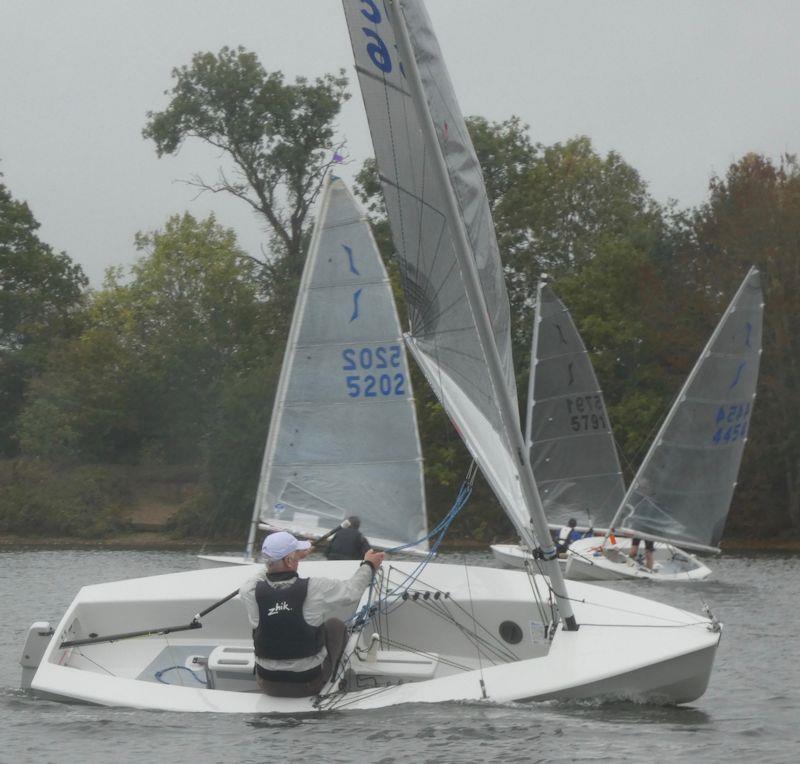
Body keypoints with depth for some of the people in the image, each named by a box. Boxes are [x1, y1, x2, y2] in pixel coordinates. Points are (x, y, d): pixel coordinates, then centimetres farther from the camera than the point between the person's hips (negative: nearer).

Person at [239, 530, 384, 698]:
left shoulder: (250, 593, -18)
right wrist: (369, 566, 15)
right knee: (336, 625, 22)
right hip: (309, 685, -2)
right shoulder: (315, 590, -23)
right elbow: (351, 592, -4)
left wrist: (296, 556, 22)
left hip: (268, 684, 2)